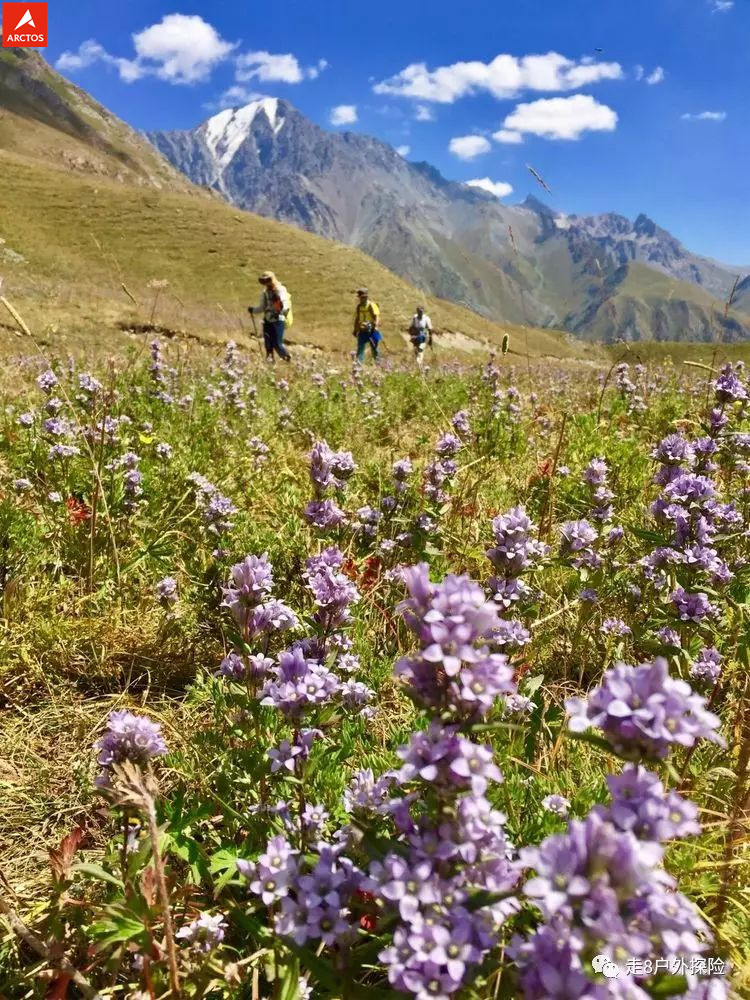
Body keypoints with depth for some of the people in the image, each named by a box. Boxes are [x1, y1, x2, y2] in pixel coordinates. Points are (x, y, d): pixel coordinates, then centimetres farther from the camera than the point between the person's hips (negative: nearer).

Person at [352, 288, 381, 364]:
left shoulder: (371, 305, -8)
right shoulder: (359, 307, 7)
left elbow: (376, 317, -15)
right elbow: (357, 319, 15)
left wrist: (374, 325, -31)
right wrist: (355, 330, 13)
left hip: (371, 331, -4)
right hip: (362, 331, 4)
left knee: (374, 348, 5)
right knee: (360, 348, -3)